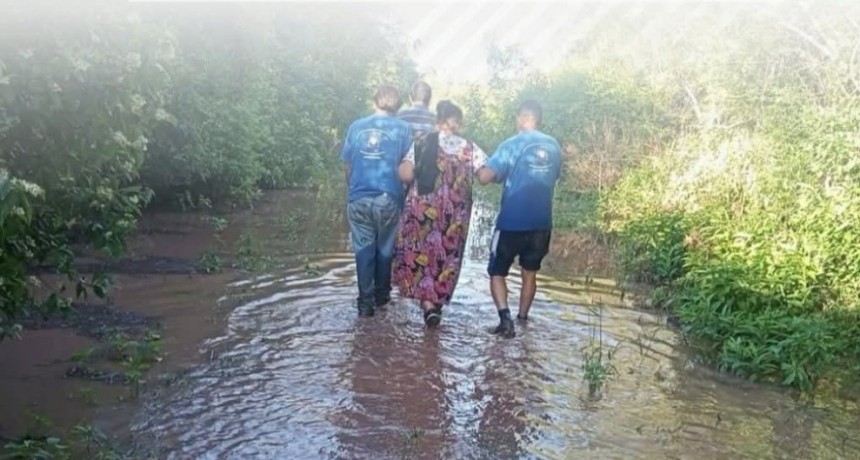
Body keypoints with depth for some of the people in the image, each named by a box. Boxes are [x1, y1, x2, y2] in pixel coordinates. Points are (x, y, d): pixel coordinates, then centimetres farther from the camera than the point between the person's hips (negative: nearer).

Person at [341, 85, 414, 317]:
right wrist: (405, 193, 19)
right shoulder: (403, 128, 0)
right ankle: (381, 295, 29)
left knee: (363, 250, 7)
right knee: (384, 249, 15)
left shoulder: (356, 126, 7)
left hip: (359, 199, 1)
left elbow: (348, 165, 11)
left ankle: (366, 301, 6)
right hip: (388, 198, -1)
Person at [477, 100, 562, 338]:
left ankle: (505, 318, -8)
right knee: (530, 272, 20)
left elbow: (485, 177, -18)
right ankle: (522, 318, 26)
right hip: (541, 223, 5)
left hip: (512, 222, -5)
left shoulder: (512, 145, -11)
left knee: (497, 272, 7)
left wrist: (490, 172, 6)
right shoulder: (554, 146, 5)